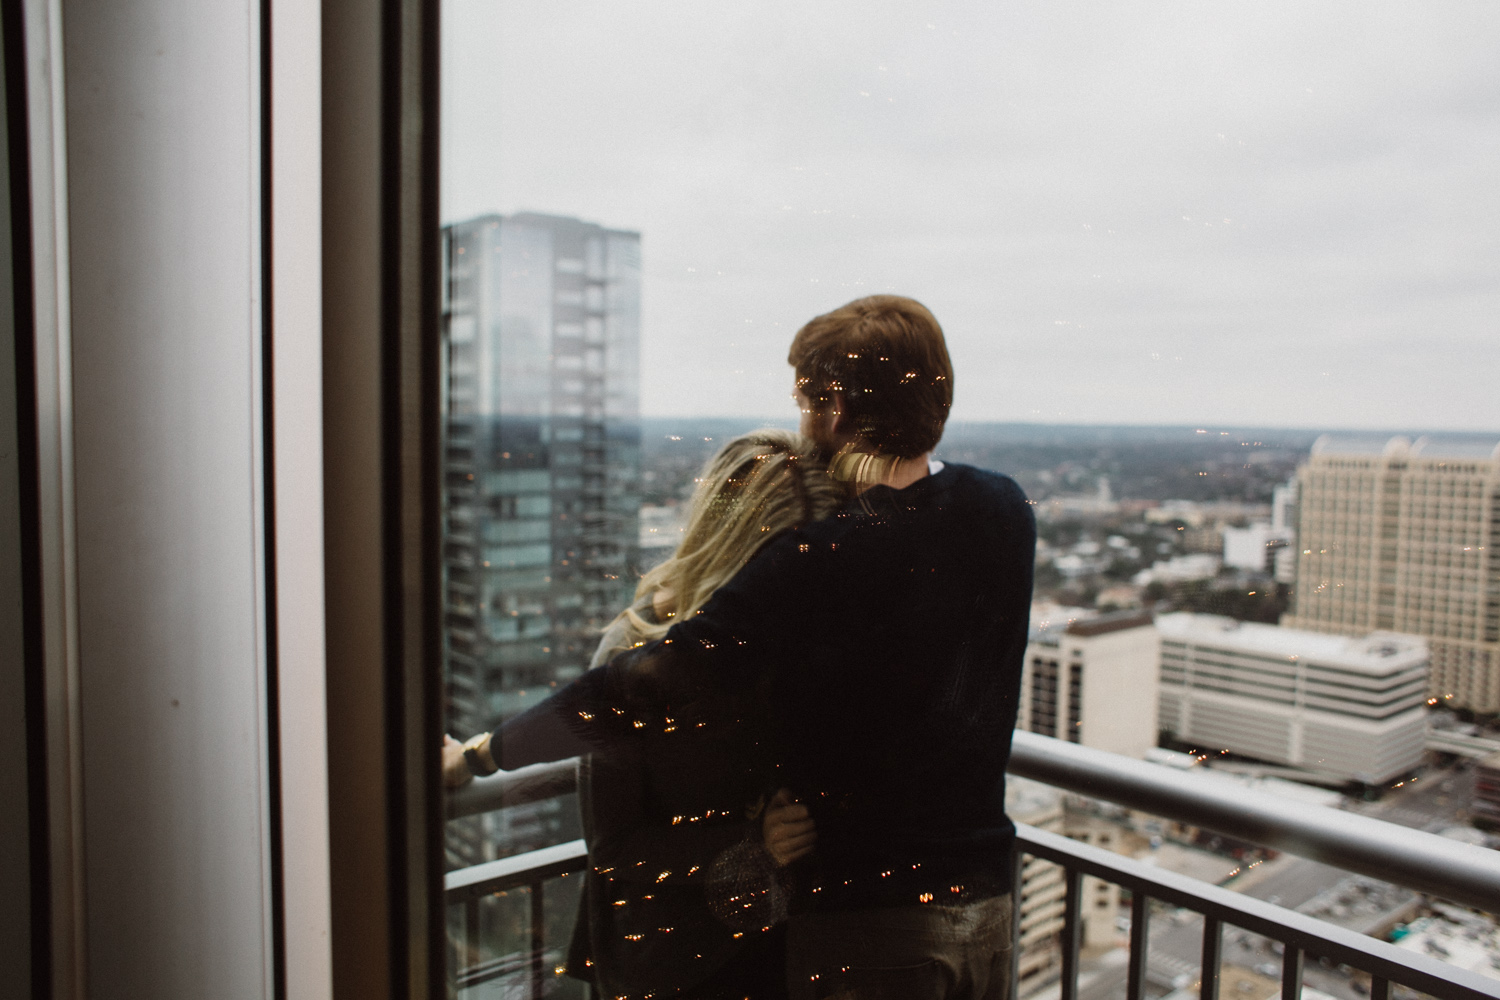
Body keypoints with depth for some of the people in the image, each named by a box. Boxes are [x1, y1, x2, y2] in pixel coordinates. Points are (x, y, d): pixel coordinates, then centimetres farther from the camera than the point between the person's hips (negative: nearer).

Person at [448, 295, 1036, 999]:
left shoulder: (810, 564, -23)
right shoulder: (1004, 512, -5)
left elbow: (646, 690, -24)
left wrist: (485, 750, -12)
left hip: (868, 921, -6)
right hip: (987, 902, 6)